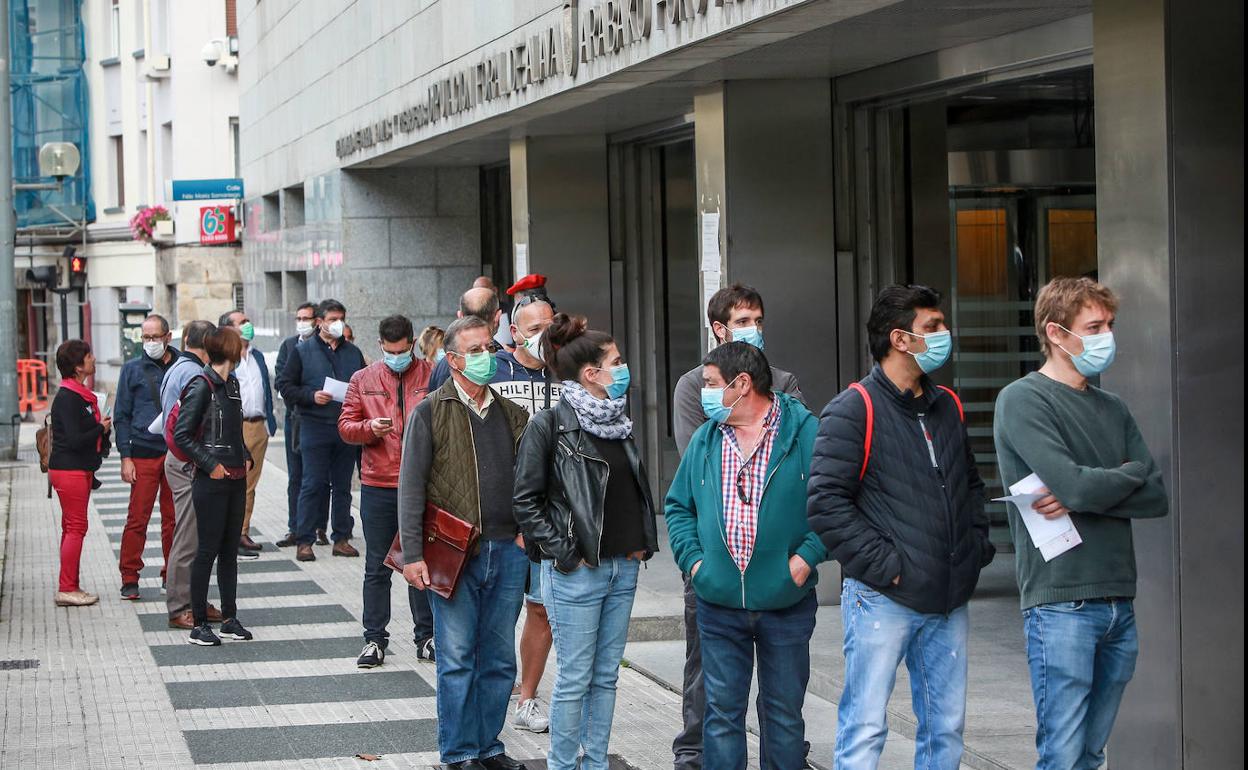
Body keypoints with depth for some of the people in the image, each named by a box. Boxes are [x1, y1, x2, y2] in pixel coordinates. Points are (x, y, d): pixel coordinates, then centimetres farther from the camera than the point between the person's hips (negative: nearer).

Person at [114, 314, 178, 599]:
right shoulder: (133, 369, 4)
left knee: (174, 518, 5)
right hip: (144, 454, -1)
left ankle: (172, 573, 16)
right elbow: (122, 416, 5)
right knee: (137, 519, -5)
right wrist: (125, 457, -3)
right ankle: (129, 578, 1)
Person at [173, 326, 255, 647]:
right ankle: (199, 624, 2)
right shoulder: (201, 386, -12)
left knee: (230, 549, 11)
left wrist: (246, 457, 11)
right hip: (211, 481, -8)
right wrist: (210, 464, -16)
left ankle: (229, 618, 18)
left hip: (236, 479, 8)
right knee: (208, 550, -4)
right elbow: (182, 436, -14)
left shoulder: (232, 384, 12)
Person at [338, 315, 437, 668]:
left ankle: (426, 636, 18)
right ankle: (374, 639, 12)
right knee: (377, 567, 6)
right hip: (378, 486, 1)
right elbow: (345, 426, 5)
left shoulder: (432, 375, 2)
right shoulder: (363, 380, 7)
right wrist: (370, 427, -14)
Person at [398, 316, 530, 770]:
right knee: (457, 660, -1)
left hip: (508, 550, 4)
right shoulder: (431, 413, -1)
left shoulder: (510, 413, 12)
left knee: (499, 659, 9)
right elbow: (411, 487, -4)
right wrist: (413, 554, -10)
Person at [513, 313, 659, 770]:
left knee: (606, 676, 12)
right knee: (575, 678, -1)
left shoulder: (617, 421, 11)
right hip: (576, 573, -7)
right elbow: (526, 500, -10)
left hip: (623, 568, 7)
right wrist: (564, 554, -13)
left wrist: (643, 543, 11)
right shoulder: (550, 424, -10)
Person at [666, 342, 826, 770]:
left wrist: (805, 558, -13)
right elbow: (678, 505, 17)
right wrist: (692, 558, 3)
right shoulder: (705, 438, 9)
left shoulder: (804, 432, -4)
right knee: (722, 712, 4)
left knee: (784, 713, 7)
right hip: (719, 605, 3)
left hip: (787, 603, -3)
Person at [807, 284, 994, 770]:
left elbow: (971, 485, 28)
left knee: (946, 729, 10)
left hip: (949, 602, 7)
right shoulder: (854, 410, -8)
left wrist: (977, 547, 12)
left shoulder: (947, 407, 14)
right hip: (883, 600, -7)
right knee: (865, 729, -6)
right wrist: (883, 564, -16)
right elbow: (826, 503, -14)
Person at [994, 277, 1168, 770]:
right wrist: (1130, 474, 2)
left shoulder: (1113, 409, 16)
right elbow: (1074, 484, -17)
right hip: (1061, 604, -6)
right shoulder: (1023, 401, -4)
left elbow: (1157, 498, 6)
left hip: (1118, 603, 6)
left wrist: (1083, 497, -10)